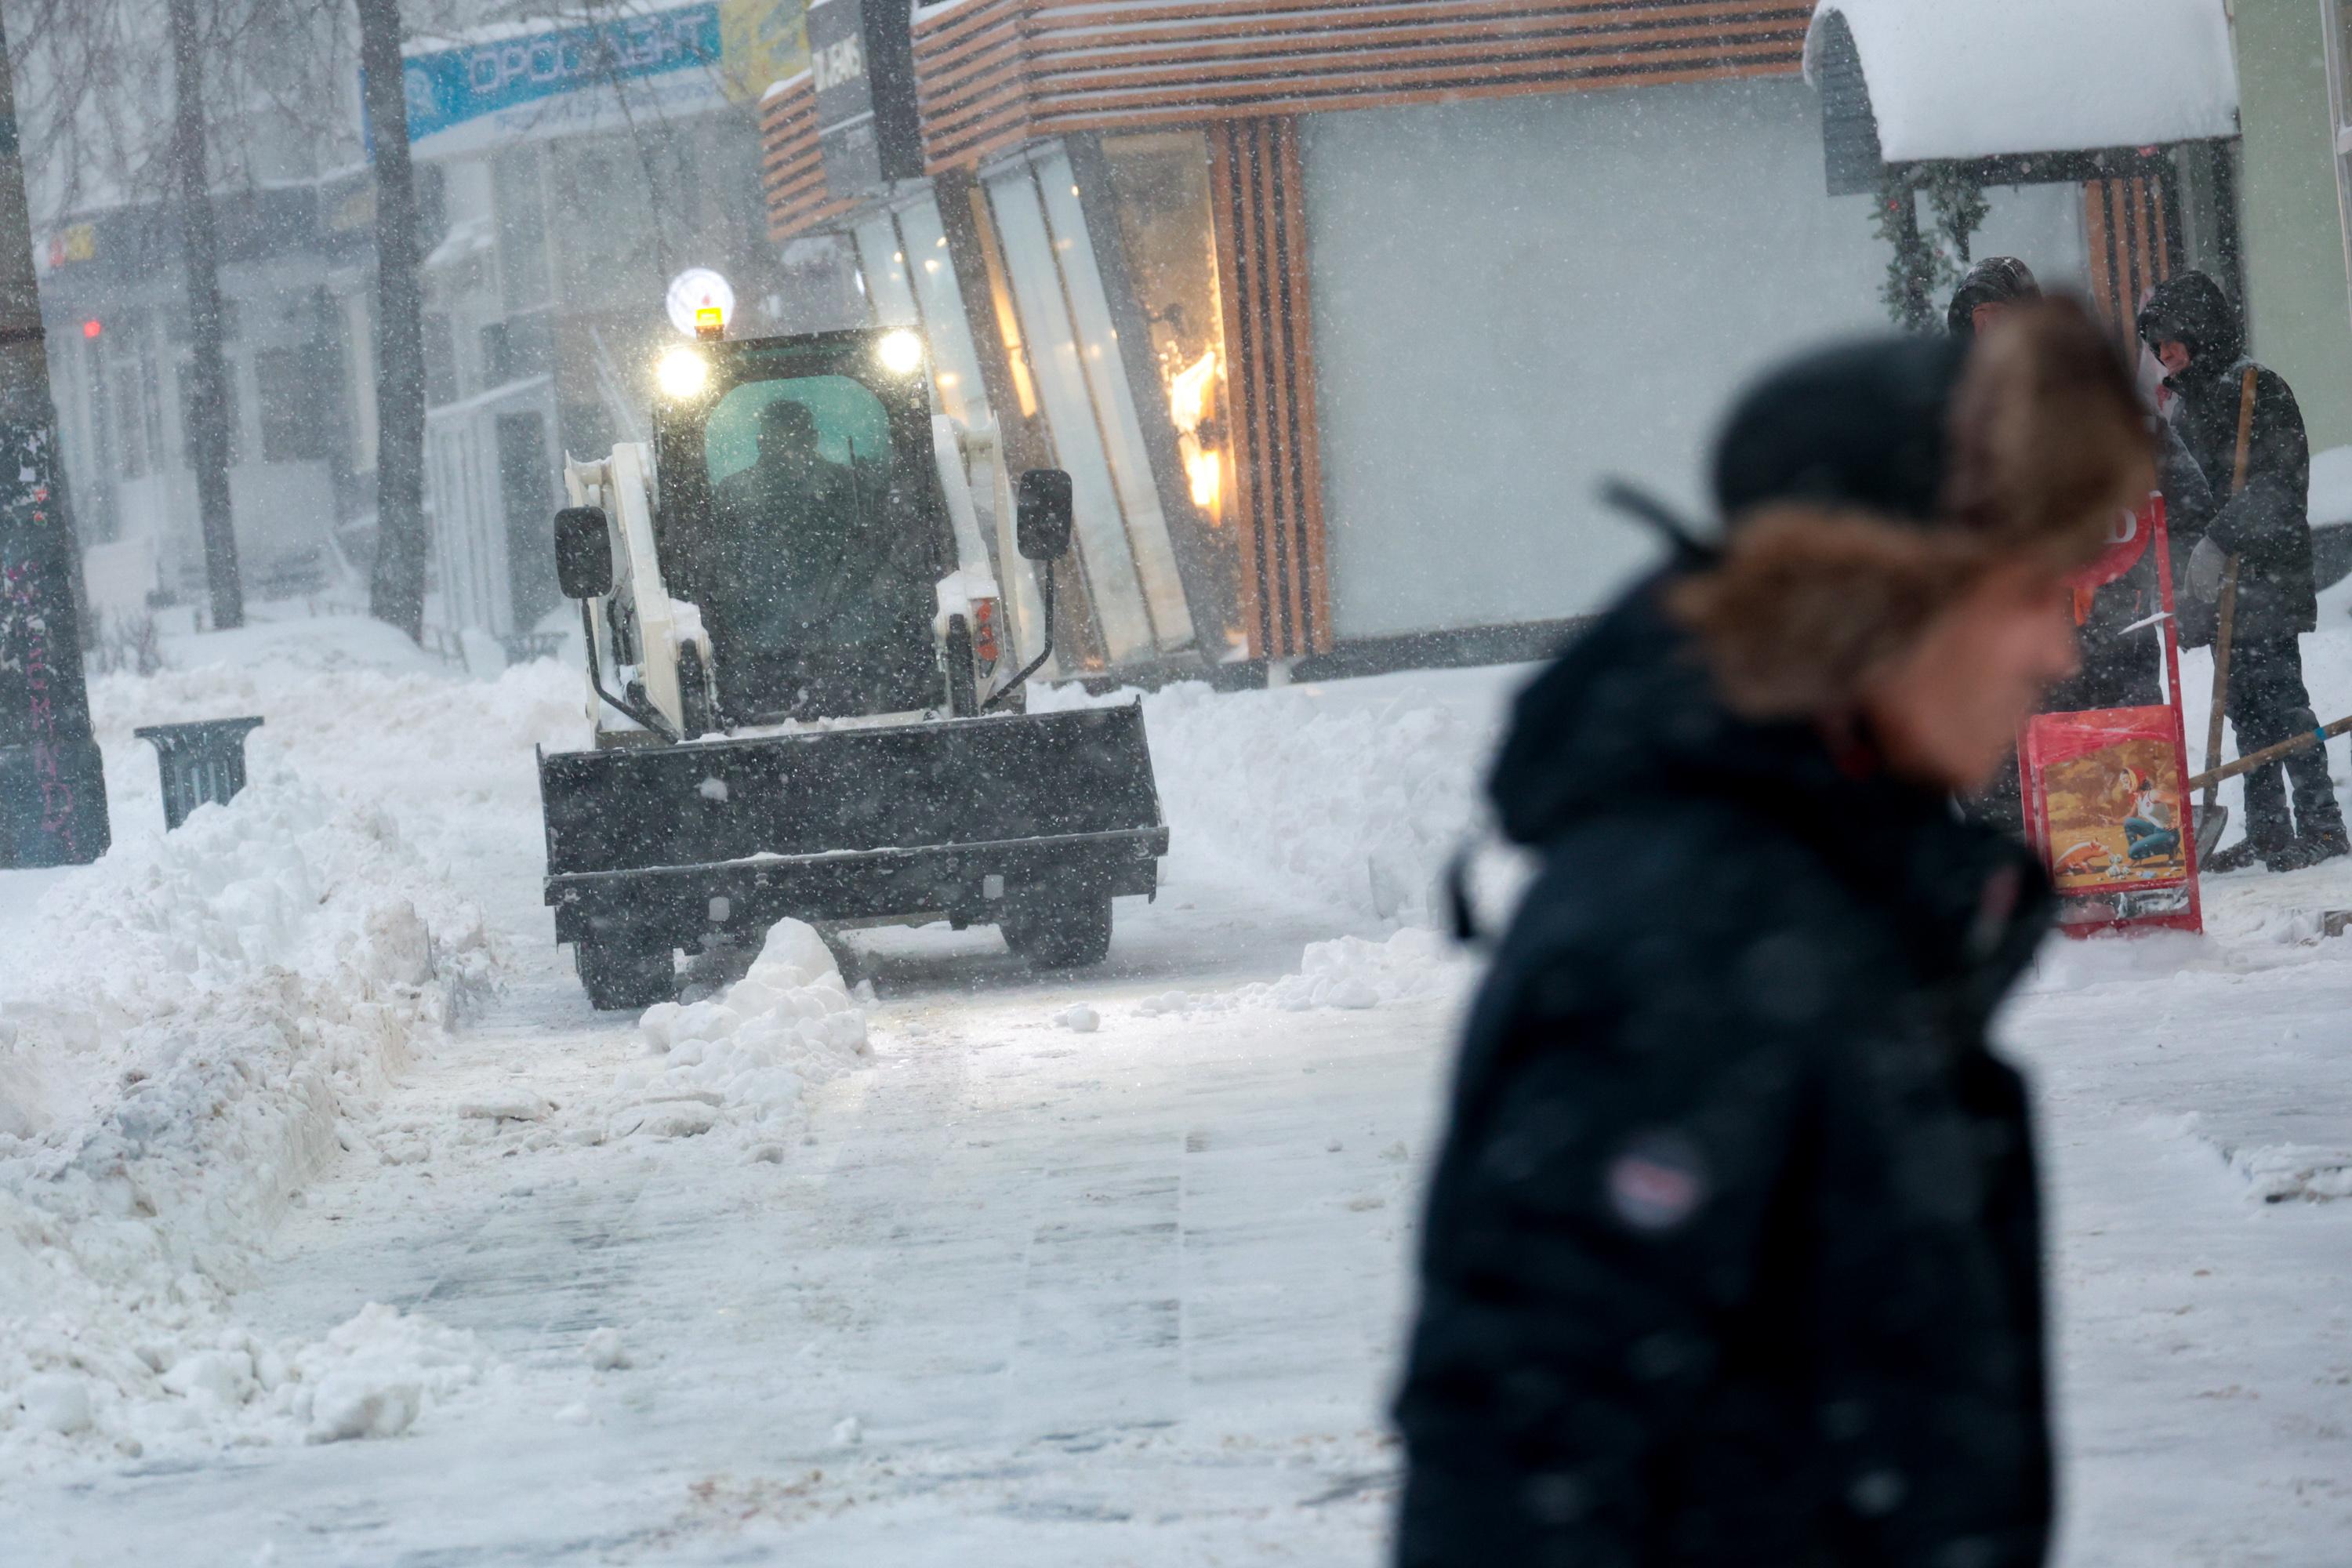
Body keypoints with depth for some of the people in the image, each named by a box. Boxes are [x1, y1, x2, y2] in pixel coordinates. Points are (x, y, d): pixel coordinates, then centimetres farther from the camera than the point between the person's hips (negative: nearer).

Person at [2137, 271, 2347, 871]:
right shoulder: (2186, 403, 17)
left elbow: (2274, 486, -18)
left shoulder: (2260, 391, -8)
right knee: (2243, 704, 8)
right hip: (2218, 583, 8)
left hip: (2266, 576, -8)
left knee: (2278, 696, -11)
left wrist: (2219, 541, -26)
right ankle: (2267, 831, 11)